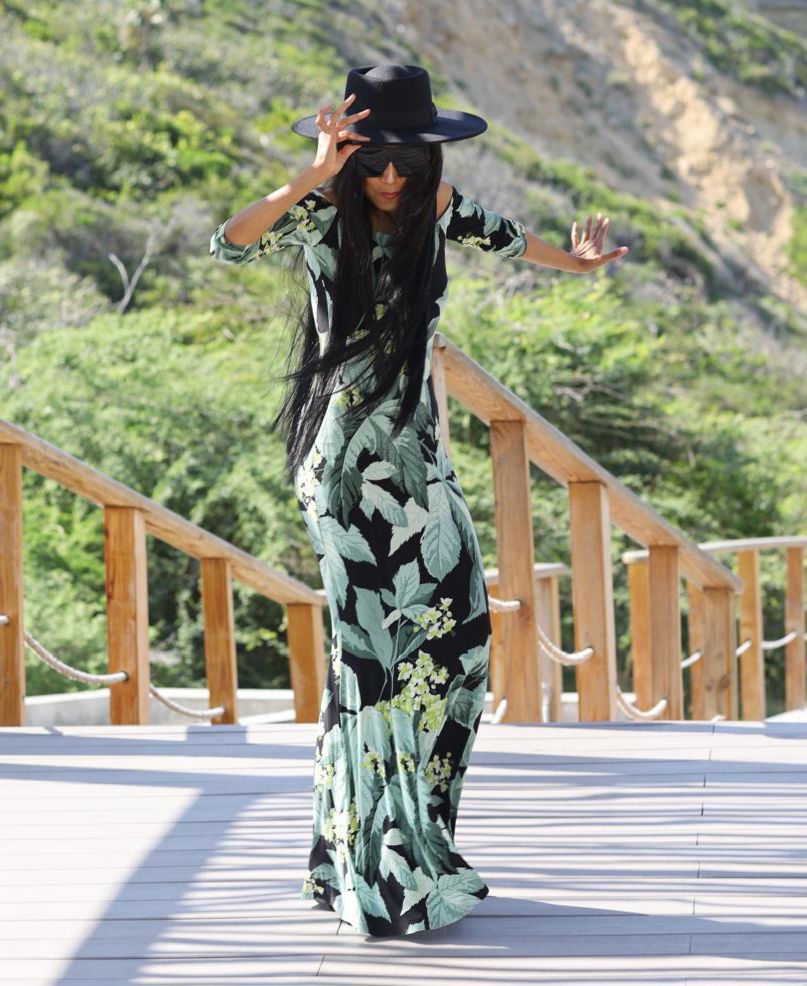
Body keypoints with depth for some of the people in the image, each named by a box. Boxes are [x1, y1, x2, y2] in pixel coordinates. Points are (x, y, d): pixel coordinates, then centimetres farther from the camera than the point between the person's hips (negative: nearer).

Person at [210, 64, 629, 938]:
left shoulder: (436, 207, 5)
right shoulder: (322, 214, -10)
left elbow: (500, 235, 26)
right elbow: (230, 244, -28)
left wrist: (574, 262, 38)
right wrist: (312, 177, -36)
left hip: (416, 447, 6)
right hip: (346, 454, -6)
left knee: (453, 626, 7)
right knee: (376, 642, -7)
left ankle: (414, 839, 23)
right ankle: (376, 869, 1)